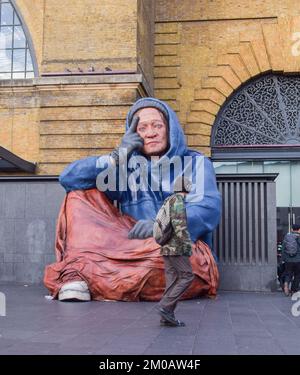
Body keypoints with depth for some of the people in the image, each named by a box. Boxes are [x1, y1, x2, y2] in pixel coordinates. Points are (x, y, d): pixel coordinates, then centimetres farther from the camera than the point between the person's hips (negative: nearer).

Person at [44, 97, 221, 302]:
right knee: (80, 195, -3)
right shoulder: (125, 165, 17)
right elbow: (69, 178, 7)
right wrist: (118, 156, -4)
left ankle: (83, 273, -22)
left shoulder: (195, 162, 9)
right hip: (132, 249, 3)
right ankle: (76, 271, -26)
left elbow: (209, 209, -11)